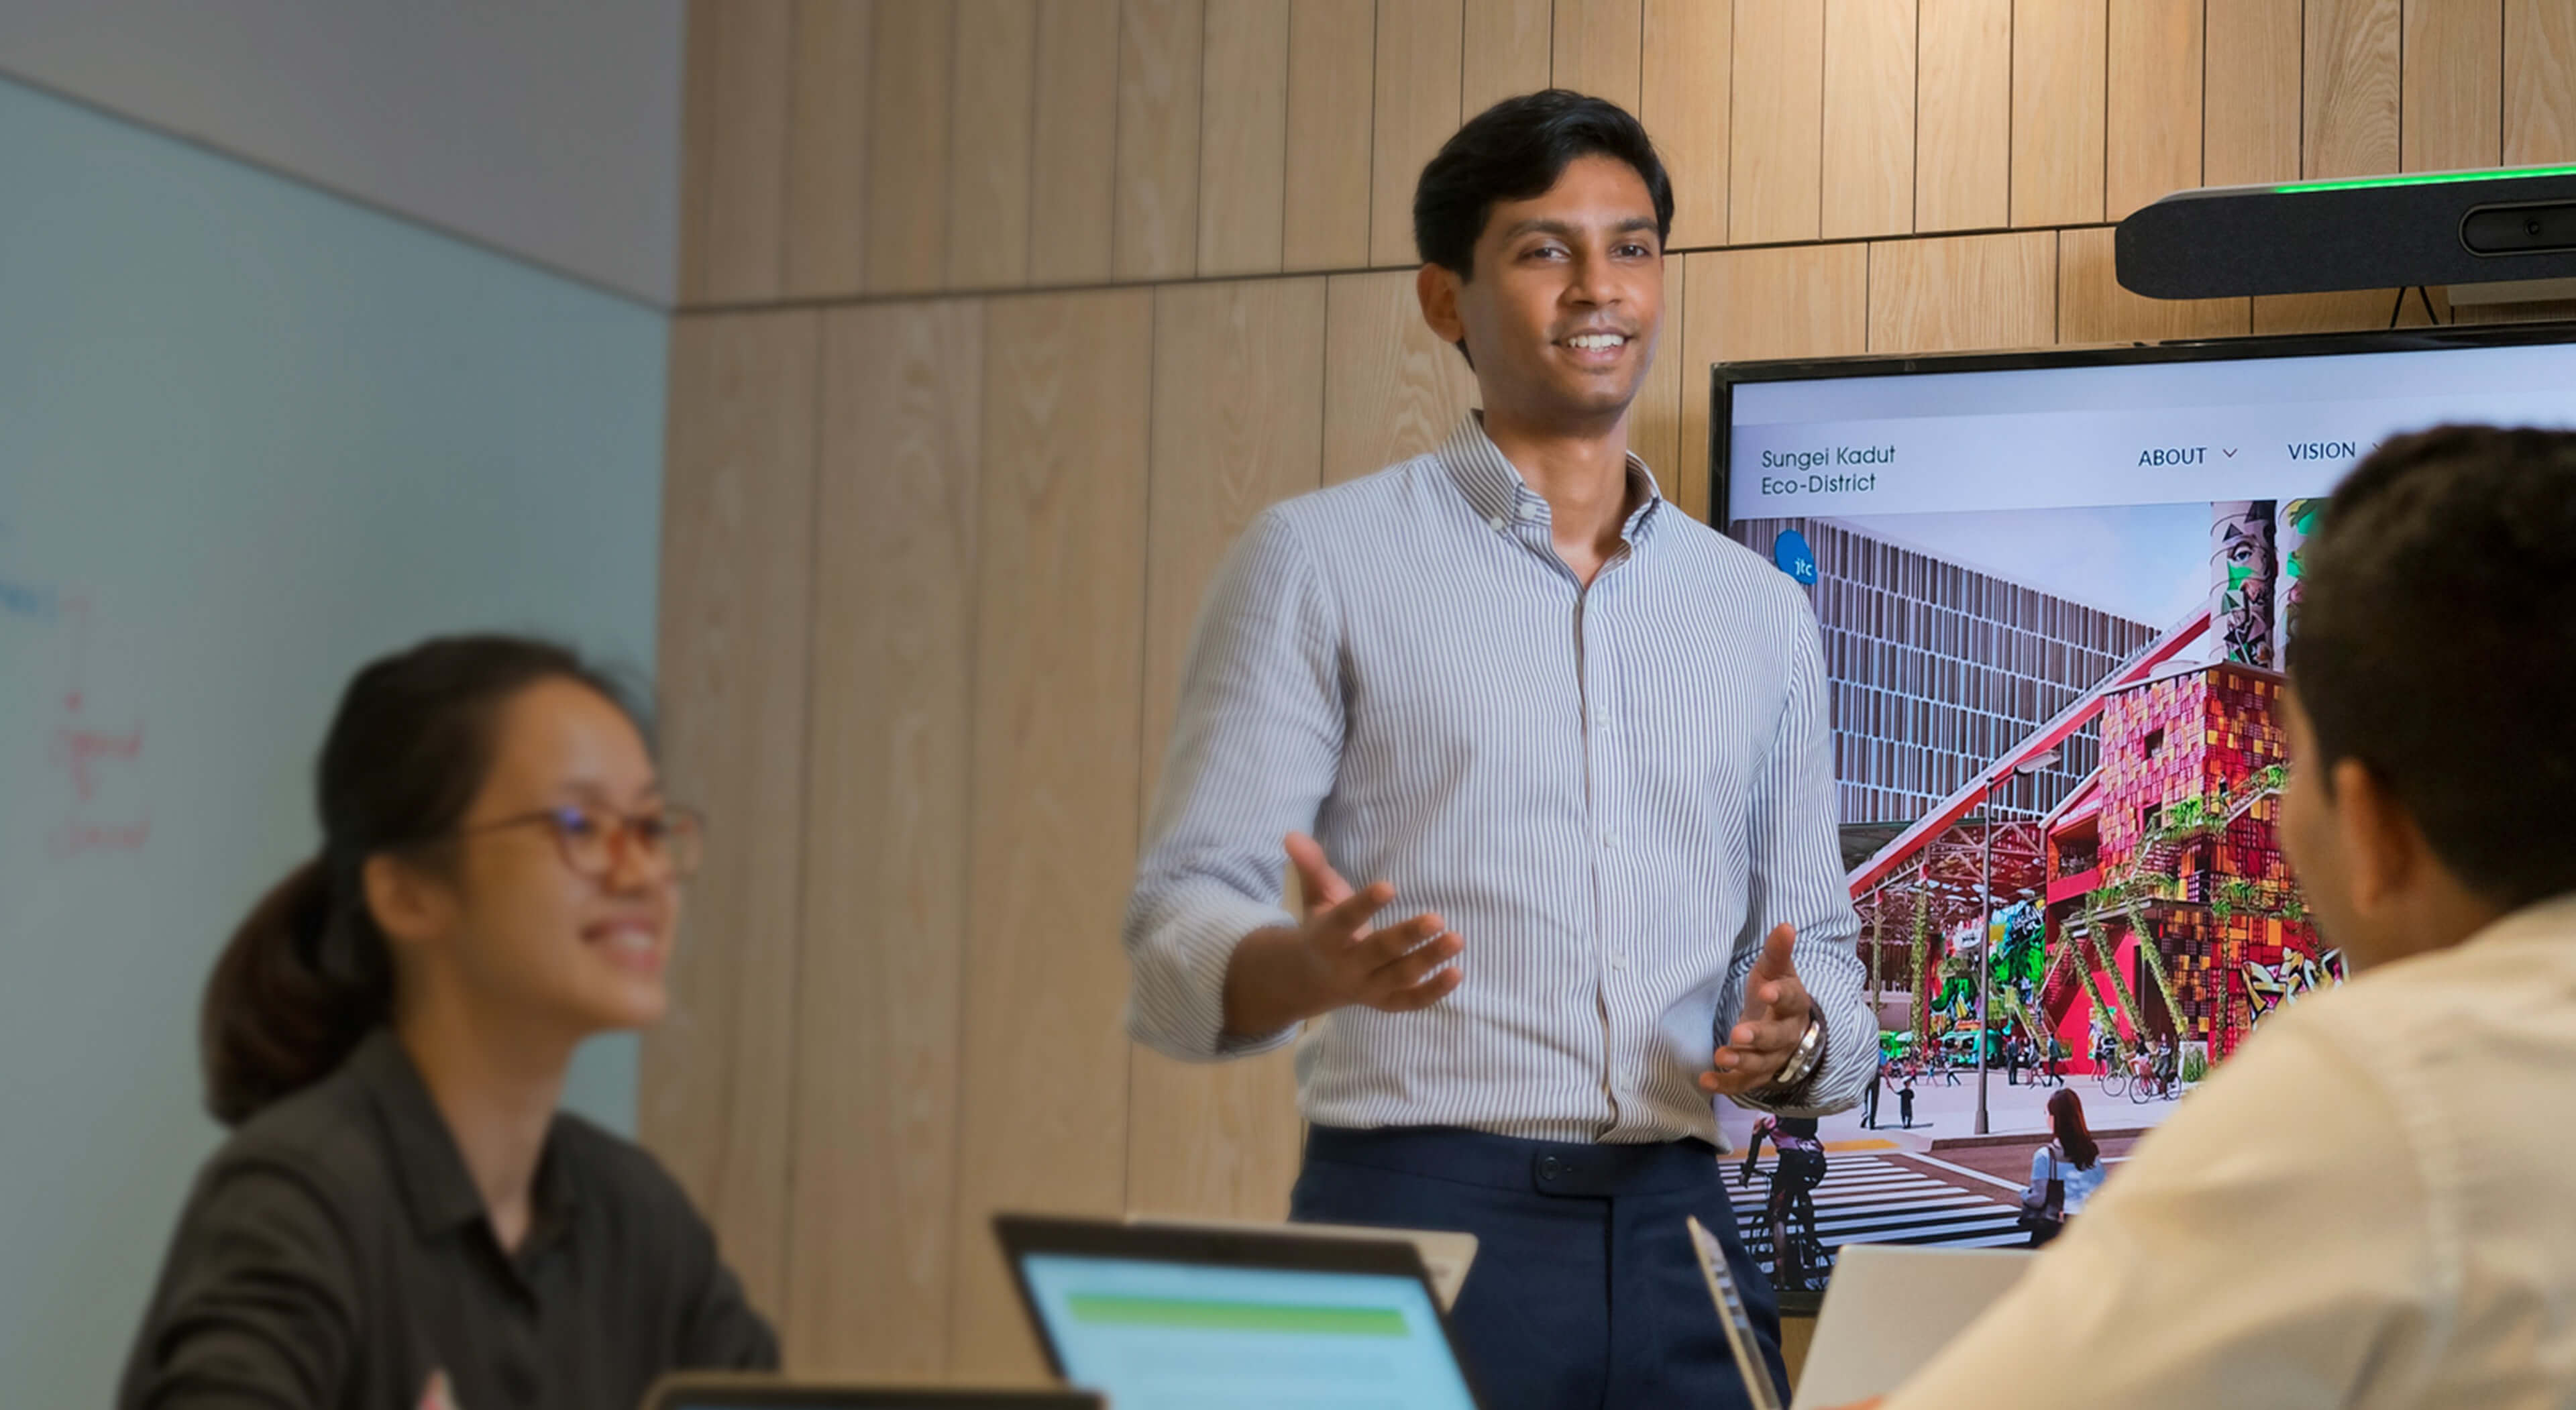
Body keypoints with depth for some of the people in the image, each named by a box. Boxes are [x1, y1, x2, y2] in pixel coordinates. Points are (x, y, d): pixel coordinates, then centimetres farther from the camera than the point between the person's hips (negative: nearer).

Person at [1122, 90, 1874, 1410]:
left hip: (1677, 1235, 4)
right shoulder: (1318, 561, 2)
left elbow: (1816, 940, 21)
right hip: (1418, 1212, -4)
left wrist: (1793, 1037, -3)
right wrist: (1311, 967, -26)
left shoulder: (1762, 612, 16)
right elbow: (1181, 932, -3)